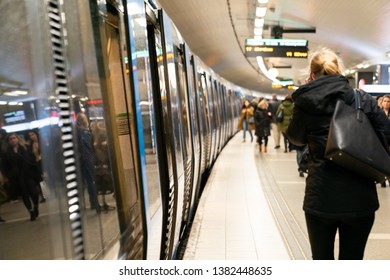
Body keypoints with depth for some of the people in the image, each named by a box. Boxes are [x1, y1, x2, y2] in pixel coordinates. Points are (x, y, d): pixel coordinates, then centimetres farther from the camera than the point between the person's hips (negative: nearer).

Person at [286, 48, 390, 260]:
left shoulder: (305, 102, -5)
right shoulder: (364, 100, -2)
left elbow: (296, 138, 11)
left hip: (320, 197, -1)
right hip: (360, 197, 1)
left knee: (322, 259, 16)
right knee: (352, 259, 16)